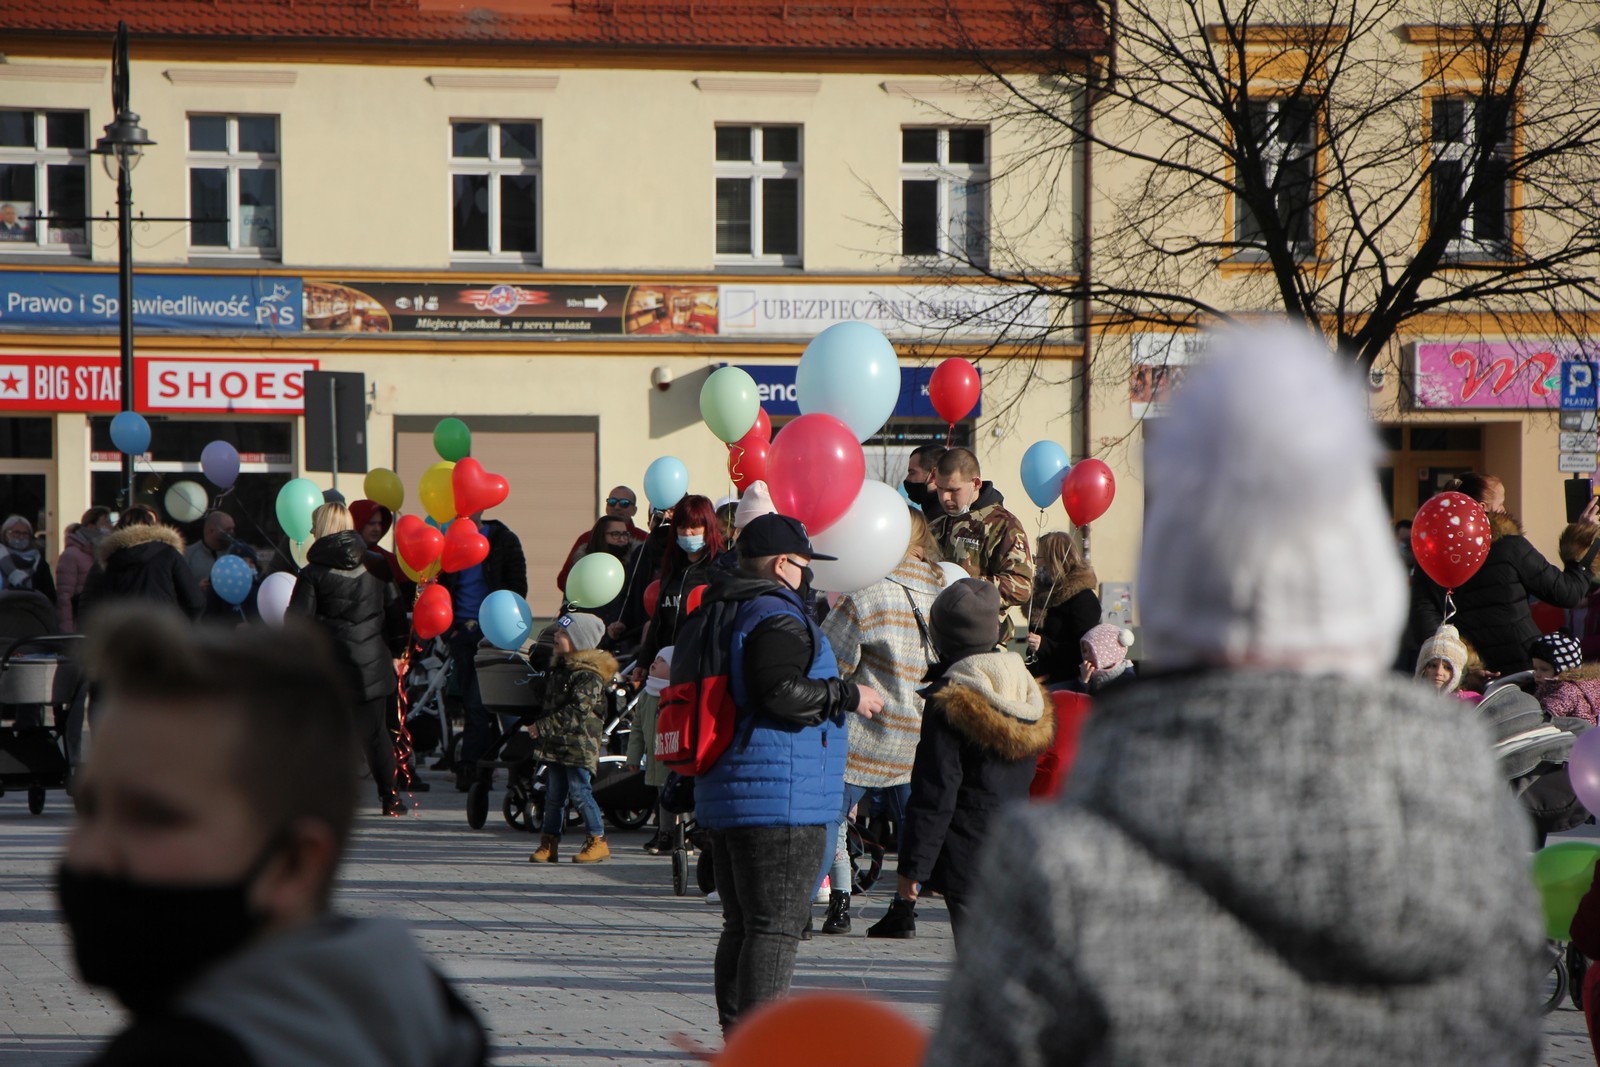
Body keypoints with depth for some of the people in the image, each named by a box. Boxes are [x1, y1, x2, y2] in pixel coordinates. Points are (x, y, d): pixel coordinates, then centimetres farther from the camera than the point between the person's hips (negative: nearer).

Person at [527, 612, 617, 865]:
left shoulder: (589, 675, -15)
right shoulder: (560, 668, 15)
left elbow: (576, 712, -22)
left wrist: (543, 727, -22)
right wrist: (539, 727, 13)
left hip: (580, 745, -9)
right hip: (557, 745, 9)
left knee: (580, 792, -8)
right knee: (554, 794, 10)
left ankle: (598, 841, -1)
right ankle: (549, 842, 14)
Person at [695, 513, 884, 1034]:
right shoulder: (777, 618, -14)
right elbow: (783, 692, -25)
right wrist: (849, 696, -13)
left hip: (723, 795, 10)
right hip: (781, 796, -10)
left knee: (741, 926, 15)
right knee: (775, 928, -8)